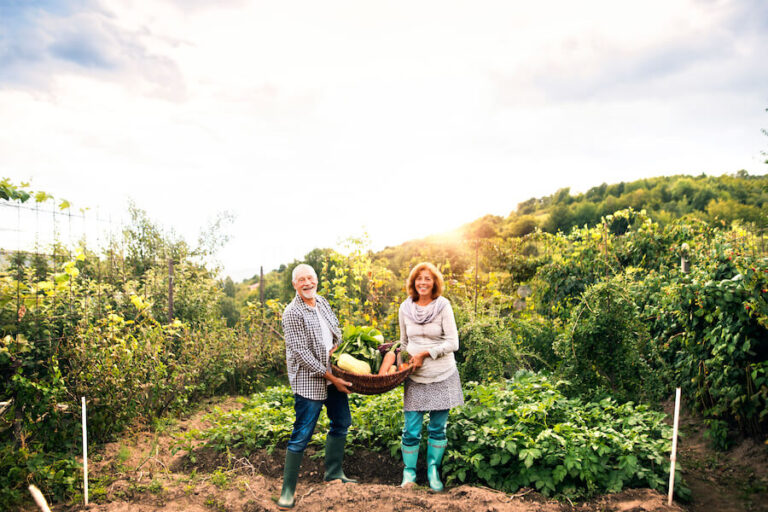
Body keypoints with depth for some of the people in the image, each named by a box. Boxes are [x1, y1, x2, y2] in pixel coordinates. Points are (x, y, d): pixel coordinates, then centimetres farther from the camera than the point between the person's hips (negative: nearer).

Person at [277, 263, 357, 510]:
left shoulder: (322, 302, 6)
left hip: (334, 376, 8)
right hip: (309, 381, -8)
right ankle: (288, 491, 12)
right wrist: (331, 377, -19)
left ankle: (333, 472, 38)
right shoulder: (292, 313, -16)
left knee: (341, 423, 20)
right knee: (301, 436, -3)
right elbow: (301, 353, -20)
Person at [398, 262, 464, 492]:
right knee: (411, 430, 2)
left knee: (437, 428, 10)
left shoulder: (443, 306, -7)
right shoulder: (405, 308, 2)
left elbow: (453, 343, -10)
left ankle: (433, 469, 30)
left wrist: (425, 353, -16)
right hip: (415, 378, 2)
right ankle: (409, 472, 22)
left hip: (442, 376, -1)